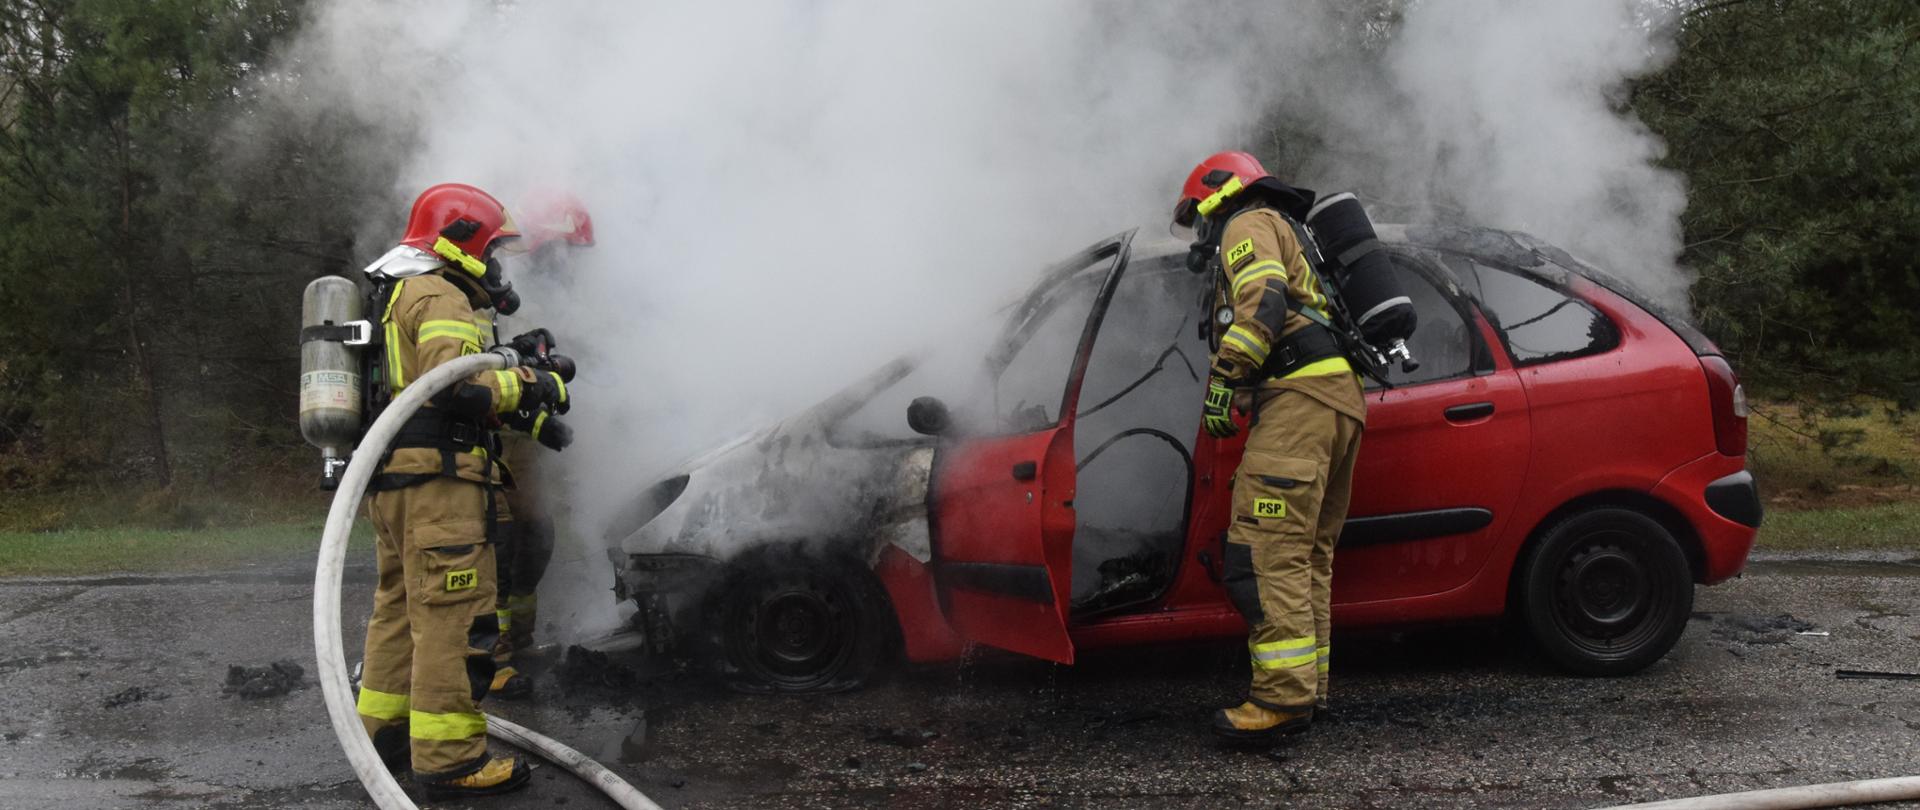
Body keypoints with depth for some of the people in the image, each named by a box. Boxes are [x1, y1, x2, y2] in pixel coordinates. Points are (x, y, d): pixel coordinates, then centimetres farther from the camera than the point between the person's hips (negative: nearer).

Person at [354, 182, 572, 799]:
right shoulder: (438, 297, -10)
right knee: (453, 614, -9)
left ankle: (384, 729, 30)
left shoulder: (397, 299, 24)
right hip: (437, 478, -11)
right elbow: (455, 383, -24)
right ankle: (449, 758, -8)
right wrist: (529, 384, -13)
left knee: (401, 604, 20)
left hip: (393, 483, 11)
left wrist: (506, 363, 13)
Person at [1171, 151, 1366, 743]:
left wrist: (1223, 381, -18)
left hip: (1301, 394, -10)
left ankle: (1283, 695, -20)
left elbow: (1264, 303, -15)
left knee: (1265, 549, -15)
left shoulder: (1249, 225, 5)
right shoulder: (1294, 234, 35)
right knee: (1308, 552, 13)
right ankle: (1308, 686, 16)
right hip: (1344, 397, 10)